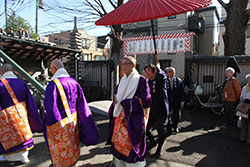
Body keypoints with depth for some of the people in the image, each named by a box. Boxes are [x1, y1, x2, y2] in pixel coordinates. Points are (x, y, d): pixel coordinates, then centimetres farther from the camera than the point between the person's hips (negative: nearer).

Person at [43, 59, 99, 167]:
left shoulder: (53, 84, -20)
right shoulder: (73, 82, -2)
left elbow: (50, 107, -24)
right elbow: (81, 103, 1)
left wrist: (48, 125, -11)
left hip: (59, 125, -6)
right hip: (73, 121, 6)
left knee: (60, 151, 13)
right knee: (71, 146, 24)